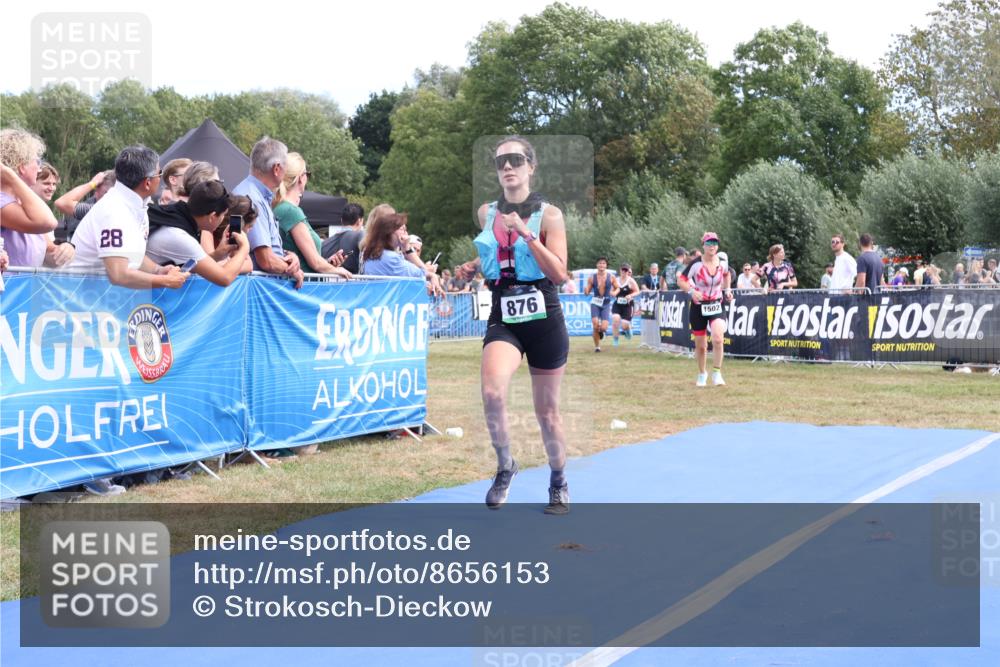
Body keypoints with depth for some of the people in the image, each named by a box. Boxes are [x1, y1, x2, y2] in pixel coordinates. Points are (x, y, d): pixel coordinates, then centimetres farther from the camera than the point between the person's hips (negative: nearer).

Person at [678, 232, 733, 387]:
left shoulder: (722, 262, -4)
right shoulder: (696, 264, -15)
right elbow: (680, 281, -12)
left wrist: (727, 289, 5)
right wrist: (691, 290, -29)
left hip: (716, 306, 1)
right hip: (699, 307, -1)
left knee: (718, 339, -23)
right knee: (701, 346, 7)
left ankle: (716, 373, -8)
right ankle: (702, 374, 32)